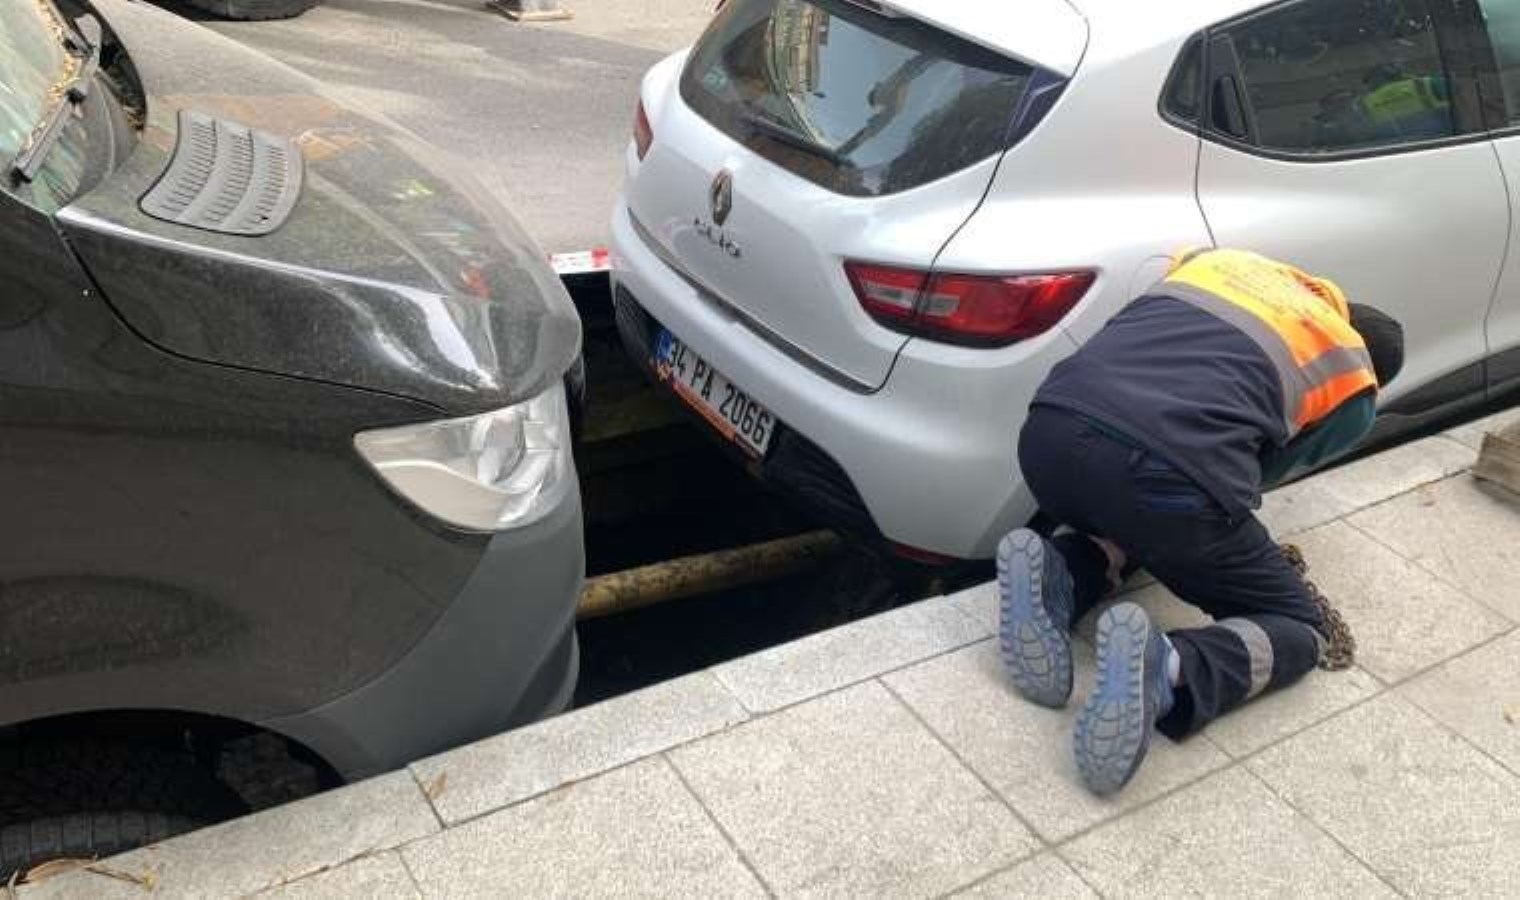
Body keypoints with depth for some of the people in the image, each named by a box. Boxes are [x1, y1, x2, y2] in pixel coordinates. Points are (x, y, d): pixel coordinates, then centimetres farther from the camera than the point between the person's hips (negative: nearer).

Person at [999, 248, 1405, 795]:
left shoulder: (1216, 258, 34)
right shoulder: (1352, 386, 23)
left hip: (1050, 433, 5)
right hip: (1169, 476, -4)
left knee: (1108, 519, 39)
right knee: (1296, 626, 19)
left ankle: (1053, 579, 6)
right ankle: (1165, 672, -12)